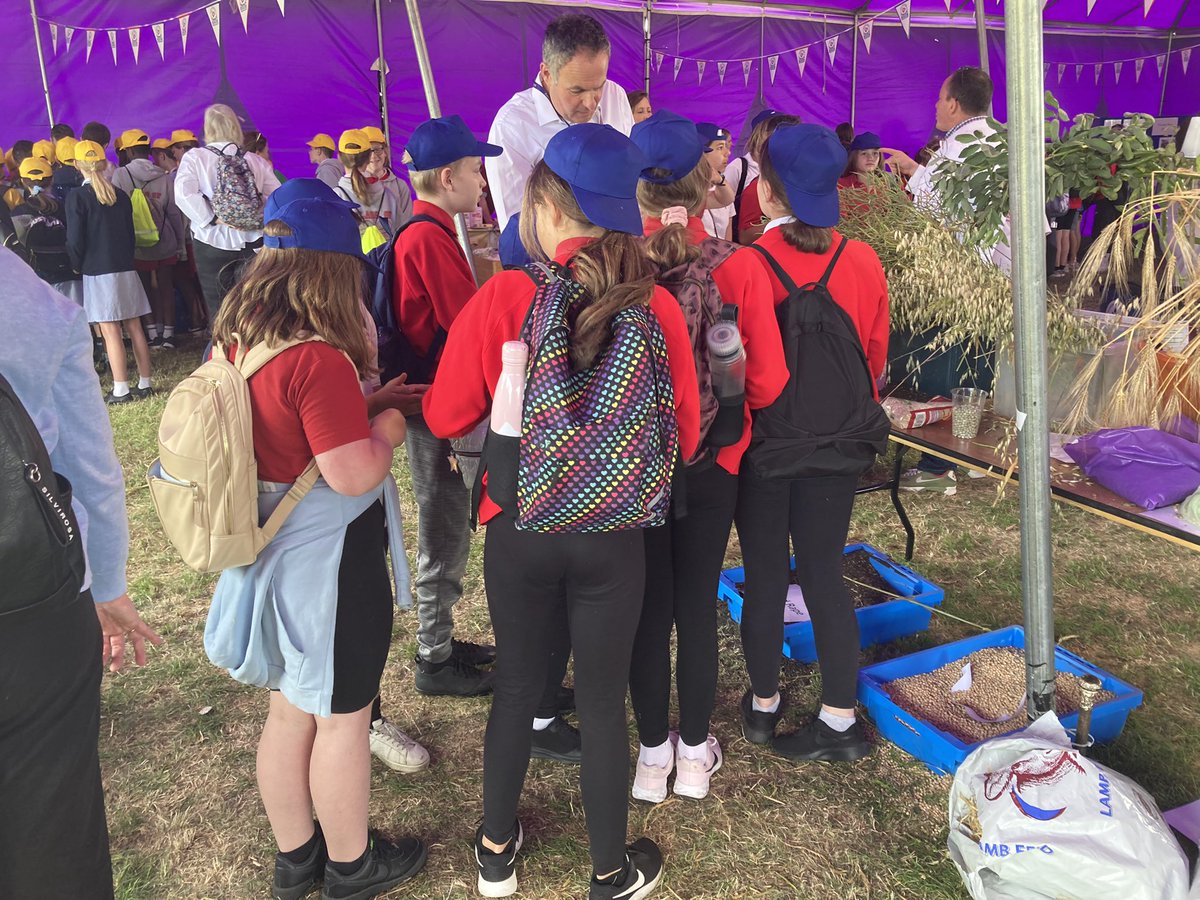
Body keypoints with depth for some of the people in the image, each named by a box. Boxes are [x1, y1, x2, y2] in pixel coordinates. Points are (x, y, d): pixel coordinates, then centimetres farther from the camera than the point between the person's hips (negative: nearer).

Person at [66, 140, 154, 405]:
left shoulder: (77, 197, -9)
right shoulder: (120, 195, 6)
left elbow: (75, 240, -10)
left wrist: (79, 266, 5)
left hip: (98, 273, -5)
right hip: (126, 269, 5)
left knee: (110, 332, -4)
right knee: (134, 327, 8)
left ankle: (121, 390, -4)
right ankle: (144, 383, 12)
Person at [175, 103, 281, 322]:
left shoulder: (194, 157, -3)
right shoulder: (255, 161, 3)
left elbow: (184, 194, -17)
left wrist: (212, 218, -11)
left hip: (212, 241, -2)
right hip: (251, 242, 2)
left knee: (218, 308, 6)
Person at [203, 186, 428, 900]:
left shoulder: (234, 343, 0)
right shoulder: (318, 360, -26)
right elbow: (355, 473, -27)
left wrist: (360, 404, 10)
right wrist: (387, 429, -9)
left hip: (272, 552, 8)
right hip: (331, 562, -8)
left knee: (291, 708, 22)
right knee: (343, 717, 12)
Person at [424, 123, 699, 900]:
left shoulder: (502, 300, -15)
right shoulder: (658, 309, -12)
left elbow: (447, 416, -6)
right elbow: (682, 437, -3)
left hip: (519, 527, 0)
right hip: (613, 535, 0)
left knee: (518, 686, 21)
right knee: (603, 701, 16)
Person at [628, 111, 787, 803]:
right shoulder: (739, 266, -13)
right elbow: (768, 383, -10)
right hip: (711, 466, 0)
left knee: (648, 609, 14)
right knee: (698, 606, 14)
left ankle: (653, 754, 29)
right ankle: (695, 753, 30)